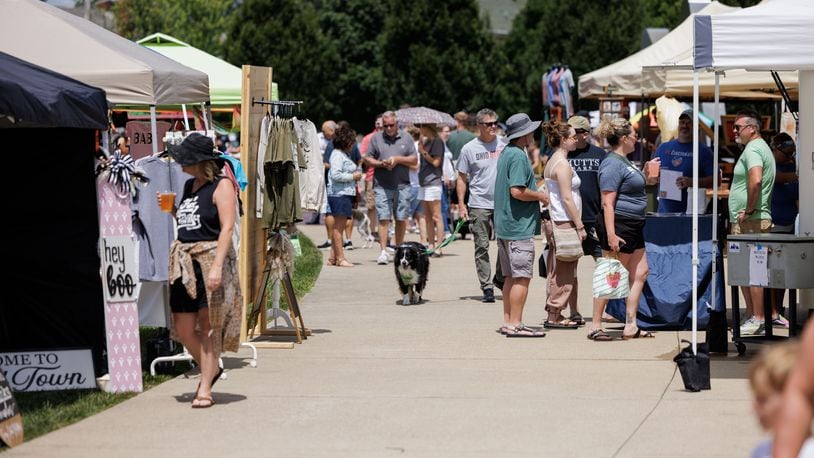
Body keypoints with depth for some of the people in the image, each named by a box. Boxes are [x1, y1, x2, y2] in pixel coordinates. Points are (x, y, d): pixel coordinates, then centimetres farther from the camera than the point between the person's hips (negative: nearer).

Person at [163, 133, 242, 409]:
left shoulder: (221, 186, -8)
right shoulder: (189, 185, 15)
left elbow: (227, 227, -15)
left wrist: (217, 265, -23)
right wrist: (171, 210, 5)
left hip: (211, 257, -7)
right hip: (184, 260, 7)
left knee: (208, 325, -4)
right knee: (183, 328, 4)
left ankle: (205, 389, -1)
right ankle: (210, 370, 27)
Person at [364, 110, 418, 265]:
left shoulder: (406, 138, 9)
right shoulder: (376, 138, 9)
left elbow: (414, 160, 7)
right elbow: (367, 159, 9)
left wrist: (398, 159, -7)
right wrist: (381, 163, -9)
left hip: (402, 185, 1)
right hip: (382, 186, -1)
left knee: (401, 219, 5)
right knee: (383, 218, -8)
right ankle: (383, 252, -10)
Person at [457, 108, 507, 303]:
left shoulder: (504, 145, 6)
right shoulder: (469, 149, 0)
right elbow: (462, 178, 3)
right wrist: (461, 204, -4)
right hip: (479, 205, -2)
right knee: (482, 247, -1)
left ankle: (501, 279, 22)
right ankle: (487, 287, 2)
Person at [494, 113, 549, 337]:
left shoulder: (505, 153, 15)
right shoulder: (518, 156, -16)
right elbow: (517, 191, -23)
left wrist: (536, 194, 19)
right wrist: (541, 196, -10)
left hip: (505, 225, 10)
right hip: (519, 226, -10)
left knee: (511, 276, 14)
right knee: (522, 277, -7)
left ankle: (508, 321, 17)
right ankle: (515, 324, -8)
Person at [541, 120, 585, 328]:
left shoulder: (552, 162, 15)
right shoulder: (562, 164, -14)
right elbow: (567, 198, -18)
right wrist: (580, 226, -15)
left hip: (554, 222, 10)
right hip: (564, 223, -10)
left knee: (558, 271, 12)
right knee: (563, 272, -4)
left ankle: (555, 315, 16)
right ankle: (554, 316, -2)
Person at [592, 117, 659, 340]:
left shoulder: (623, 161, 15)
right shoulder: (612, 164, -17)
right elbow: (607, 202, -22)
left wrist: (645, 174, 20)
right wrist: (610, 234, -28)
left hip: (633, 227, 11)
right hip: (618, 226, -11)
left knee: (640, 273, 10)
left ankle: (630, 326, 13)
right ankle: (595, 326, 2)